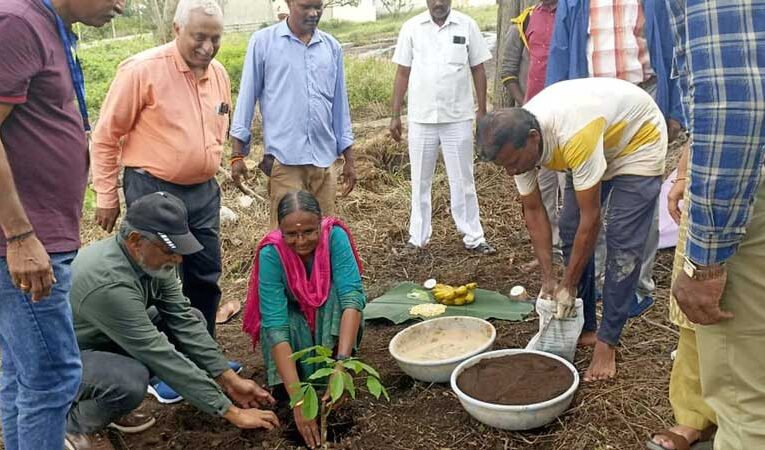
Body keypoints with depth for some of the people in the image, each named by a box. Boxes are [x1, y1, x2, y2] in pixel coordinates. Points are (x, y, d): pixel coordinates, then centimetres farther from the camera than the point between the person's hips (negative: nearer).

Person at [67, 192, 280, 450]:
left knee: (192, 318, -3)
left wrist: (229, 379, -12)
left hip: (106, 341, 8)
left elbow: (183, 320, -6)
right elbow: (161, 357, -33)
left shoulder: (153, 258, -12)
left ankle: (104, 401, 8)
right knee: (131, 380, -37)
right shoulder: (109, 283, -36)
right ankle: (74, 425, -2)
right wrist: (230, 411, -29)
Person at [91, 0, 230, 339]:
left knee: (207, 278, 13)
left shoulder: (219, 73, 6)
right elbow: (106, 136, -8)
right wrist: (106, 197, -6)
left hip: (204, 192, 6)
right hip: (154, 192, -6)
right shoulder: (142, 69, -13)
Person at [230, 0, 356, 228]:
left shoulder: (332, 47, 11)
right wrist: (237, 154, -1)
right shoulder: (263, 41, 1)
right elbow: (247, 97, 3)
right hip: (284, 158, -3)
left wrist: (349, 158, 15)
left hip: (324, 159, 4)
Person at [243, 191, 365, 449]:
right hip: (291, 319, -1)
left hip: (331, 322, 1)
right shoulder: (271, 253, -31)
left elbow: (352, 296, -38)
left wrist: (342, 362, -52)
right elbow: (276, 325, -37)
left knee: (338, 290, -32)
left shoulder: (335, 236, -29)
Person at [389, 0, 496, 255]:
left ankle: (473, 237, 15)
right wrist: (395, 115, 2)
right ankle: (418, 237, 20)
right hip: (421, 118, 1)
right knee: (420, 181, 10)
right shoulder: (411, 27, 2)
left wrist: (482, 111, 0)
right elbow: (402, 73, 4)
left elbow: (478, 70, 4)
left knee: (462, 180, 7)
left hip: (458, 118, -1)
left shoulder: (467, 26, 0)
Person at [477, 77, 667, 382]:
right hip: (597, 144, 7)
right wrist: (548, 279, -12)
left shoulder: (574, 137, -43)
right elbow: (533, 211, -10)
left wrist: (569, 285, -23)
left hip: (638, 139, -7)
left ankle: (607, 343, -4)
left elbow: (591, 219, -34)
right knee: (570, 230, 1)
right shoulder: (517, 142, -21)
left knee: (622, 242, -13)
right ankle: (582, 325, 14)